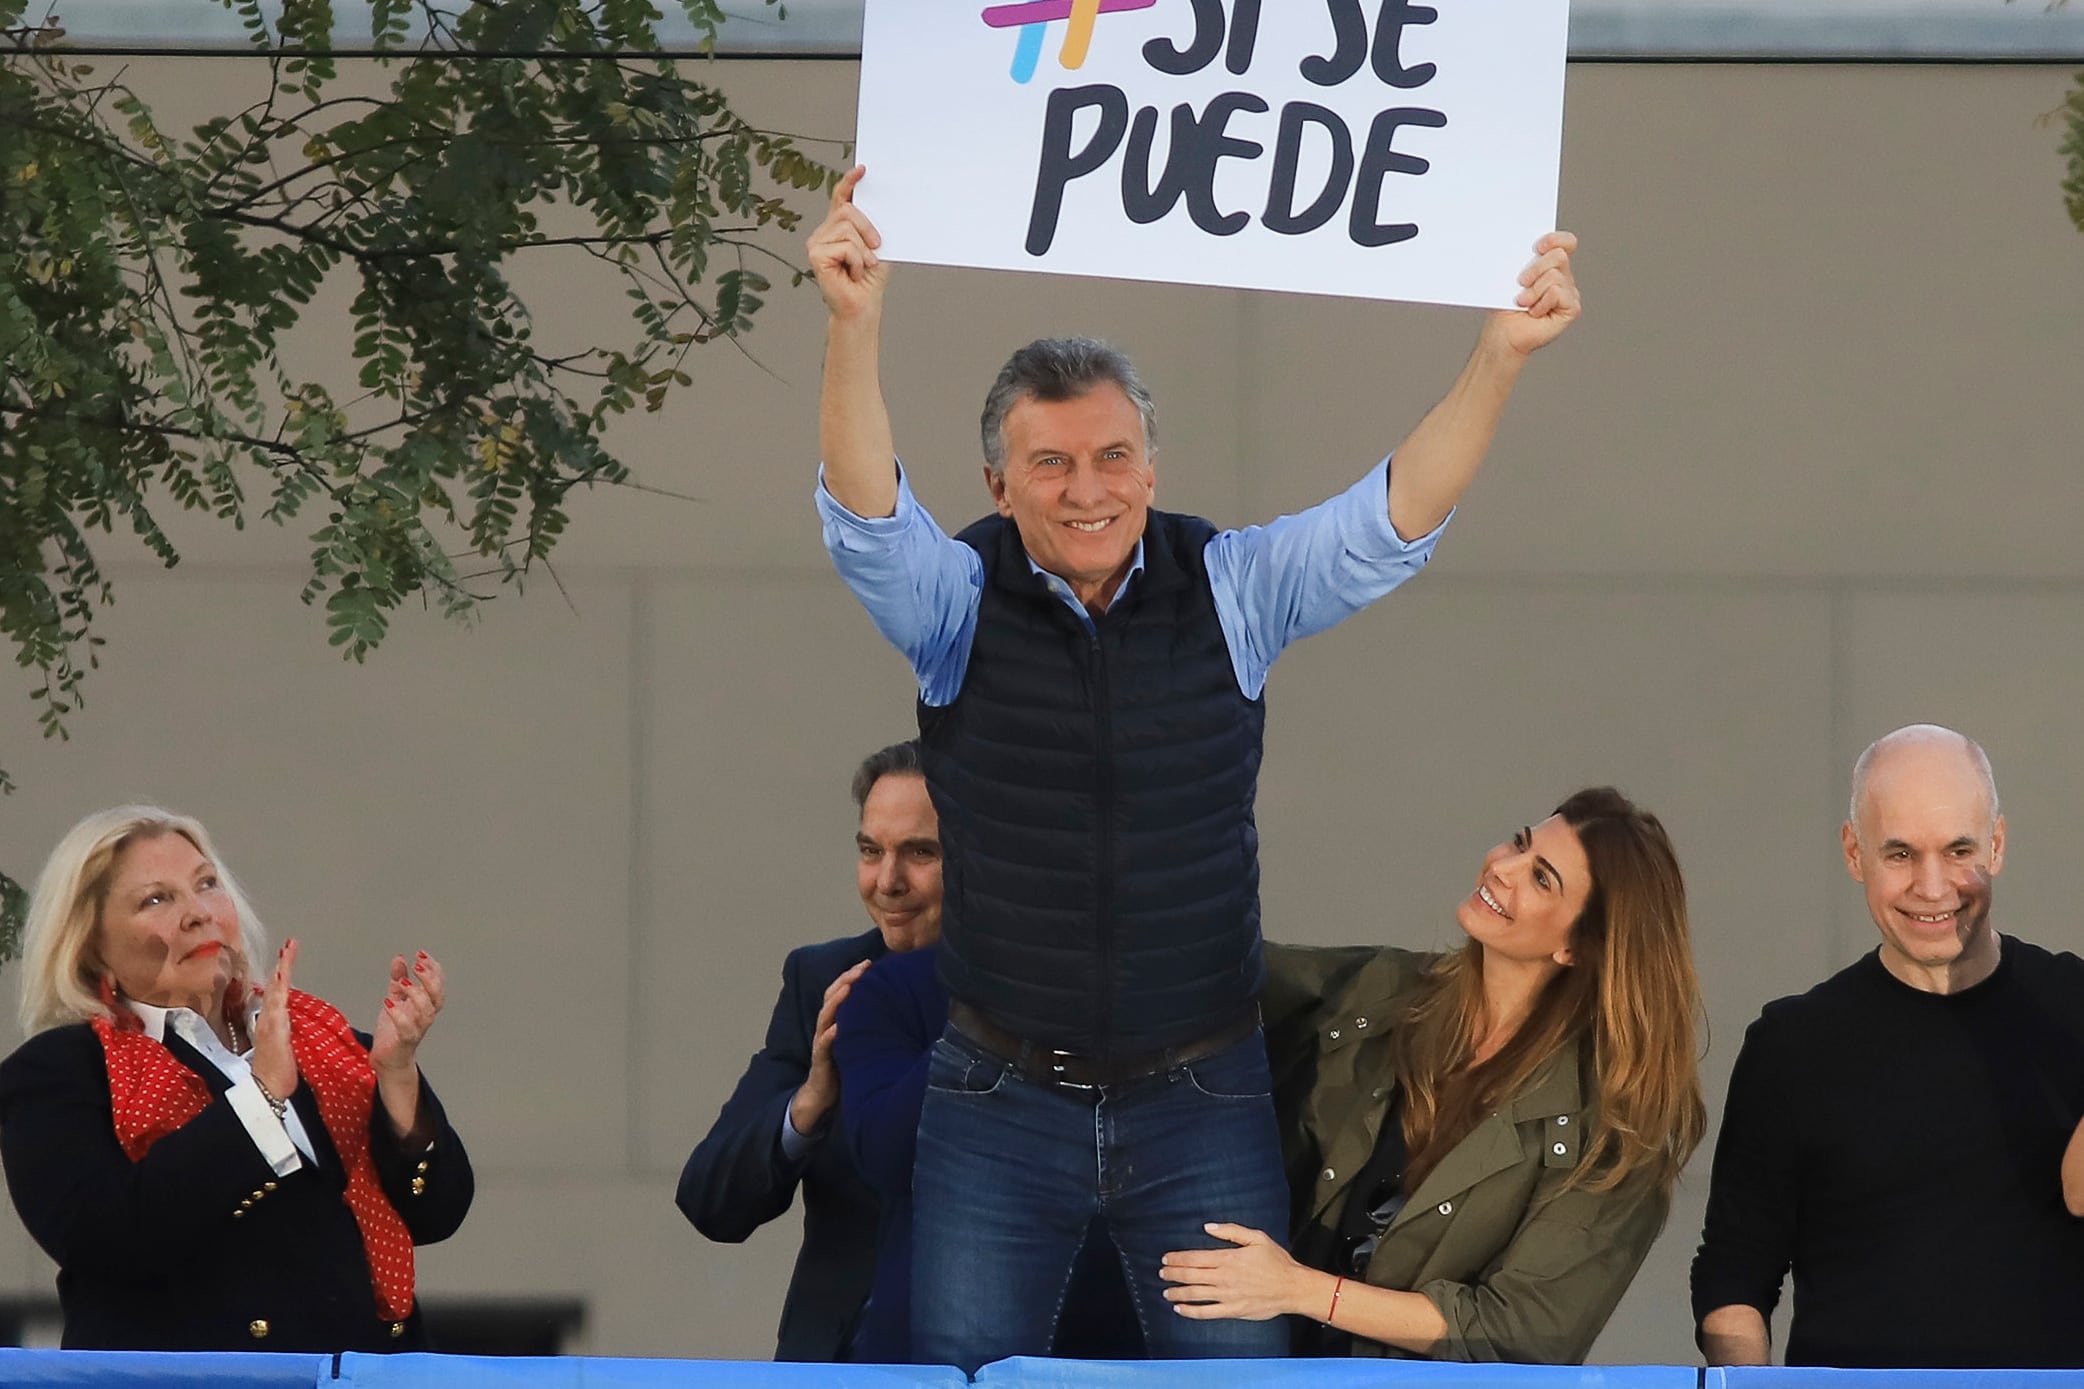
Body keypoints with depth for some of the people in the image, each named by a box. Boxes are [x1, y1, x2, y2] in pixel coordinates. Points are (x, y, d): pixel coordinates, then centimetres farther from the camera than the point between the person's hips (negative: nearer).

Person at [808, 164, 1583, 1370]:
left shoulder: (1234, 591, -1)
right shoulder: (961, 599, -3)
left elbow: (1393, 519, -10)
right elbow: (866, 511, -20)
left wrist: (1502, 359, -25)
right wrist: (855, 325, -38)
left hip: (1201, 1102, 0)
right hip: (1004, 1100, 0)